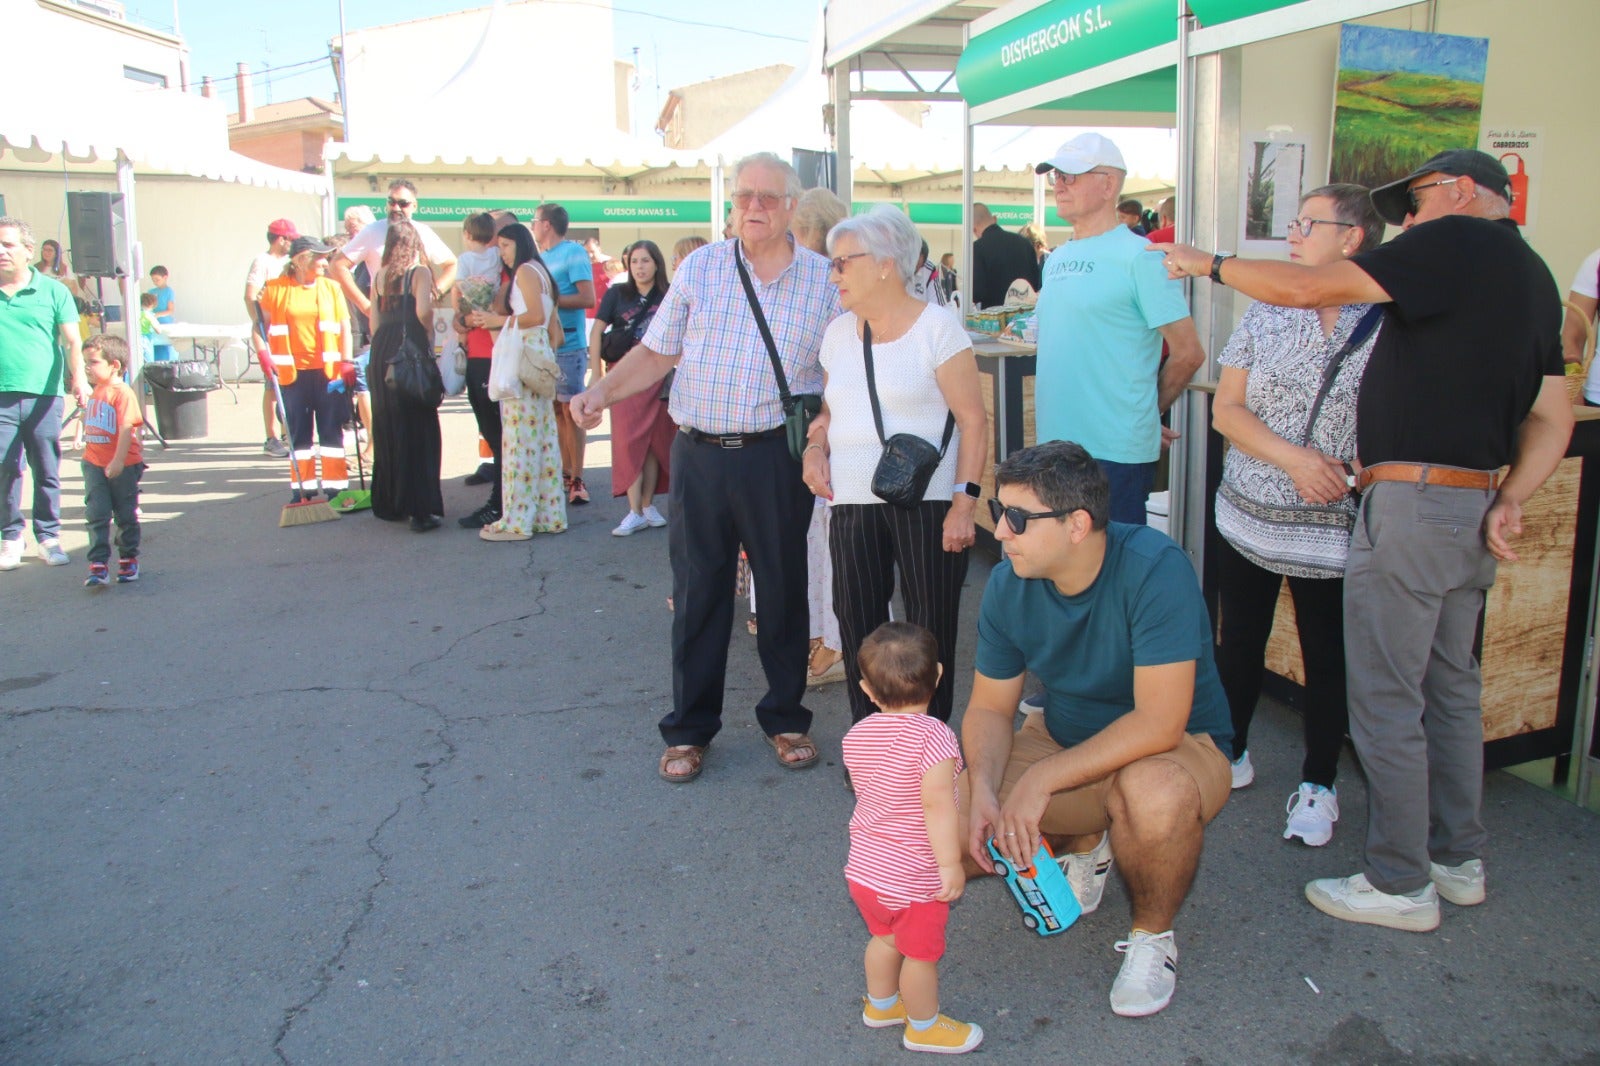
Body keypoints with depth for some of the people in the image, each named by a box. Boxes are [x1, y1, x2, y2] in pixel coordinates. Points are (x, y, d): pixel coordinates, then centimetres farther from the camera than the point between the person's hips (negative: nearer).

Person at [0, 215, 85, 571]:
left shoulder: (53, 291, 5)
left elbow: (72, 342, -2)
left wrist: (78, 377, -17)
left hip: (44, 397, -1)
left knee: (48, 472, 5)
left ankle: (48, 537, 15)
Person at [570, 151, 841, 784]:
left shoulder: (823, 280, 3)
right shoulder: (700, 268, 6)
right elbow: (656, 353, 9)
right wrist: (602, 392, -6)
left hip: (776, 455, -1)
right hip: (699, 452, 1)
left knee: (784, 585, 8)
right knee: (697, 589, 6)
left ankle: (784, 718, 26)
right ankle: (689, 729, 20)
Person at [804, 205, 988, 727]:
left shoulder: (937, 328, -4)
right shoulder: (839, 332, 14)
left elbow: (973, 421, -7)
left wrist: (966, 500, -15)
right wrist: (816, 445, 3)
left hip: (927, 503, -5)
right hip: (851, 503, 5)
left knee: (930, 630, 1)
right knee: (858, 626, 6)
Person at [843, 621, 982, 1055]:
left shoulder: (856, 735, -2)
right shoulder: (932, 736, -25)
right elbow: (938, 806, -28)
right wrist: (951, 864, -21)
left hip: (862, 869, 7)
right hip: (914, 879, -7)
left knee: (885, 938, 29)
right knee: (921, 955, 16)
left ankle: (880, 1004, 49)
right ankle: (923, 1026, 35)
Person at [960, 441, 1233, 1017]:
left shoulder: (1154, 569, -29)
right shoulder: (1008, 584, -11)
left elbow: (1159, 724, -32)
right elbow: (990, 708, -3)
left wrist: (1041, 778, -32)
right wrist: (984, 790, -23)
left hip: (1180, 746, -5)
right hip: (1065, 735, 5)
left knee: (1153, 794, -40)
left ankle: (1152, 933, -6)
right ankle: (1085, 845, 17)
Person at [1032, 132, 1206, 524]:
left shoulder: (1140, 256, -10)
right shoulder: (1056, 259, 13)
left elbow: (1188, 353, -8)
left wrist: (1145, 413, 3)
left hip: (1115, 451, -7)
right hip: (1053, 443, 7)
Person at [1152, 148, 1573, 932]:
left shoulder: (1455, 241, -11)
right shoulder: (1532, 274, 16)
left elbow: (1303, 288, -16)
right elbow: (1553, 420, 13)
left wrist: (1206, 263, -3)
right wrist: (1508, 502, 4)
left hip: (1413, 505, -10)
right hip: (1475, 502, 10)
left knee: (1386, 702, 0)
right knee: (1451, 689, 18)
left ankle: (1401, 885, 10)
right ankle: (1459, 860, 31)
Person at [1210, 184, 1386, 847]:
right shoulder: (1266, 314, 4)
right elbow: (1226, 410, 0)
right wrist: (1293, 458, -14)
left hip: (1334, 528, -3)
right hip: (1250, 515, 3)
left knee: (1328, 659, 7)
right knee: (1239, 642, 14)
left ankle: (1318, 784, 25)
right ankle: (1231, 752, 34)